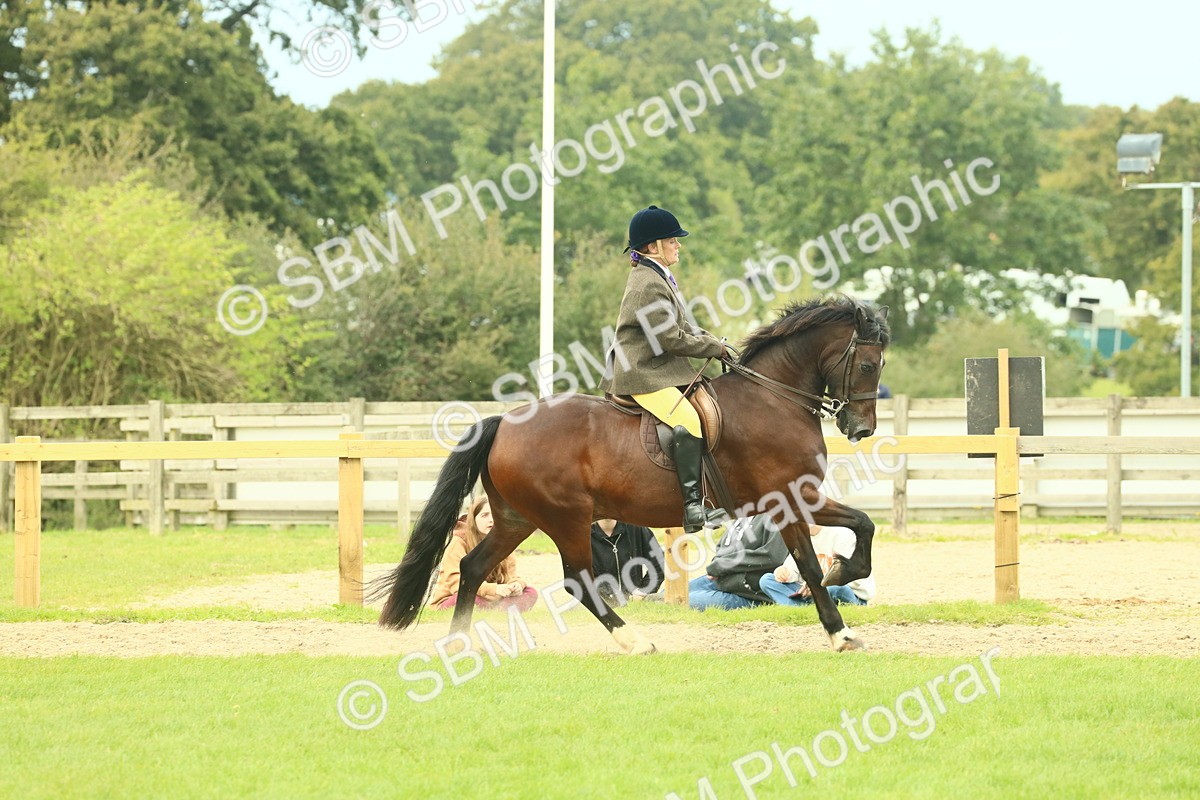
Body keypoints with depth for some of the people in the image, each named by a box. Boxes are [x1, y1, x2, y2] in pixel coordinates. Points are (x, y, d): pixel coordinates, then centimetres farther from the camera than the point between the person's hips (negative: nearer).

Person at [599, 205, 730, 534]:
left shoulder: (659, 278, 17)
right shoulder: (648, 286, -17)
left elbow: (681, 326, 23)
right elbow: (672, 338, -19)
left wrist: (712, 341, 7)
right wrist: (714, 347, -8)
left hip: (660, 369, 11)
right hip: (642, 376, -11)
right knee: (688, 421, -29)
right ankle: (693, 503, -33)